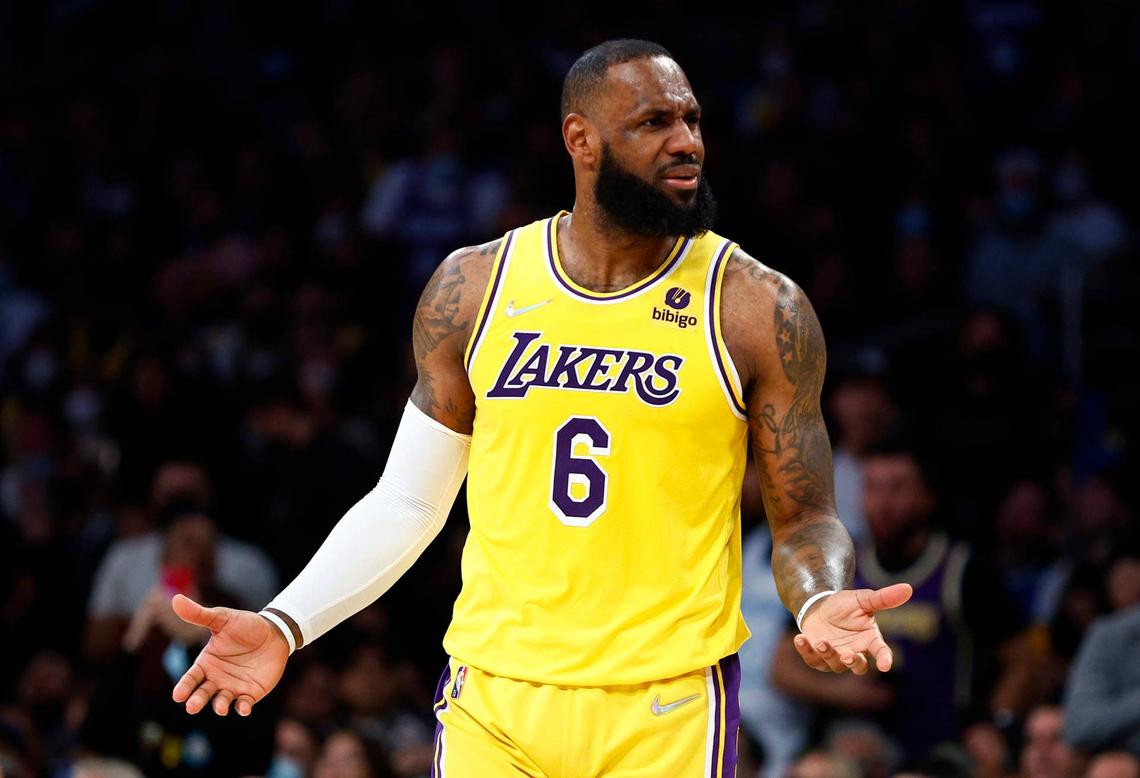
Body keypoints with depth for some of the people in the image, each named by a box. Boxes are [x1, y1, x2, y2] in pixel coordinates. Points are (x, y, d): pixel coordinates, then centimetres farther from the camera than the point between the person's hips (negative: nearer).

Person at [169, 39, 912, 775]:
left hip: (667, 710, -2)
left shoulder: (758, 310, -3)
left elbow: (805, 519, 2)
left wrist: (820, 603, -20)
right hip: (492, 697, 2)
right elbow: (406, 502, 10)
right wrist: (286, 626, -2)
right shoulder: (474, 288, 3)